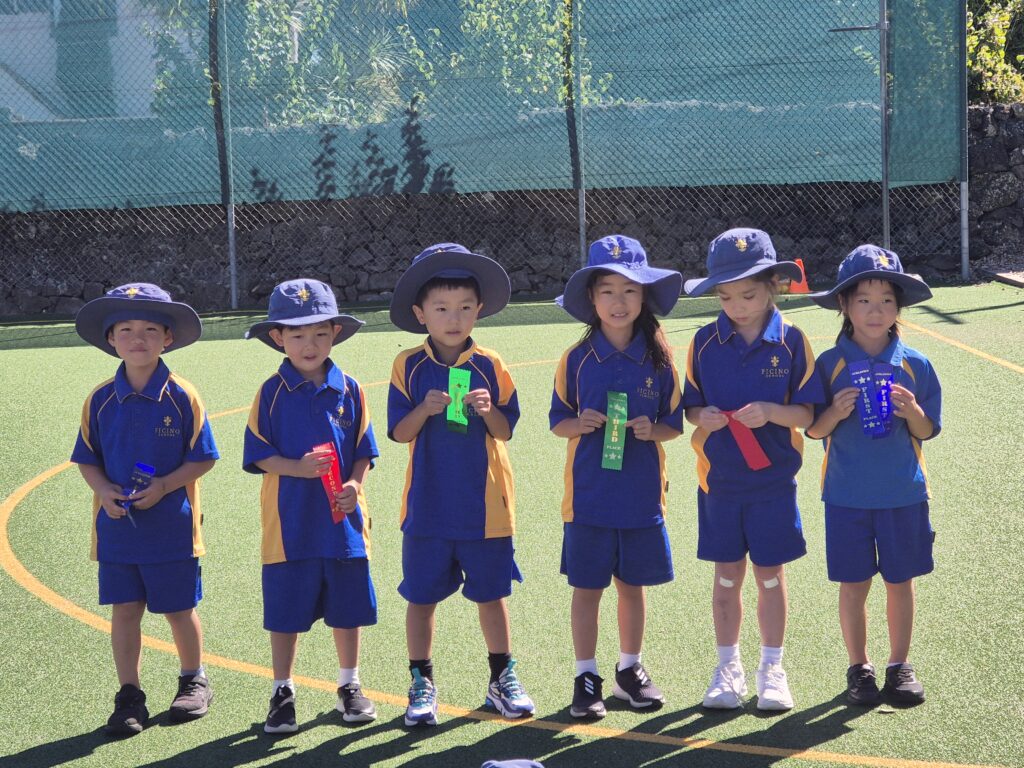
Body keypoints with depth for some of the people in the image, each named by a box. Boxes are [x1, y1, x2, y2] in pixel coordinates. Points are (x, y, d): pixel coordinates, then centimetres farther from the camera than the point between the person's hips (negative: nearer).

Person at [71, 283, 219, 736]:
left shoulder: (182, 397, -8)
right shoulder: (101, 400, 0)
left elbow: (202, 458, -5)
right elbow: (88, 460, 7)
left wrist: (164, 486, -18)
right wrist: (104, 489, -12)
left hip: (171, 525, -2)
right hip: (117, 525, 2)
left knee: (179, 609, 10)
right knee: (124, 610, 5)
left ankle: (194, 681, 30)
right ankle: (129, 695, 16)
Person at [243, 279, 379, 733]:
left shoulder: (348, 389, 3)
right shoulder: (272, 392, -3)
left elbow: (363, 451, 7)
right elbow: (259, 454, -4)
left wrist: (355, 484, -12)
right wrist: (297, 468, -21)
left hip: (343, 520, 2)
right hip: (290, 522, -2)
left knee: (347, 609, 11)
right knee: (286, 611, 5)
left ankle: (349, 686, 27)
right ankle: (282, 692, 18)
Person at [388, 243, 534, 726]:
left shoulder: (489, 366, -1)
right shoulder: (409, 367, -2)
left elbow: (505, 431, -1)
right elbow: (399, 433, -4)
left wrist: (488, 410, -21)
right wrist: (424, 410, -22)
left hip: (484, 503, 0)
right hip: (428, 504, 0)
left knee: (490, 593, 11)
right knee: (421, 595, 6)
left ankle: (502, 678, 25)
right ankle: (421, 685, 19)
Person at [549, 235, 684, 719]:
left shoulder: (658, 360, 0)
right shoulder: (578, 358, -2)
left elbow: (674, 425, 6)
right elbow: (557, 421, 5)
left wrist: (652, 429, -15)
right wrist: (578, 423, -16)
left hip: (642, 493, 1)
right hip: (589, 493, -1)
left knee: (633, 583, 11)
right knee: (587, 585, 4)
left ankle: (630, 670, 26)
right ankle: (586, 677, 14)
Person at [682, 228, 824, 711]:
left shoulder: (790, 341, -6)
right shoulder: (705, 342, 0)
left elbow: (808, 413, -5)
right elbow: (690, 406, 5)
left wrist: (773, 412, -23)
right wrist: (702, 417, -17)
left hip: (773, 479, -1)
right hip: (719, 480, 1)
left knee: (770, 575, 6)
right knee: (727, 576, 9)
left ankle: (772, 669, 19)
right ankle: (728, 668, 21)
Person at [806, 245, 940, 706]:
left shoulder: (913, 365, -1)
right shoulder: (830, 365, -3)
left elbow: (927, 432, 2)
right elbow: (813, 430, 0)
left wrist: (913, 412, -19)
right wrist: (836, 412, -20)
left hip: (903, 492, 1)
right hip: (847, 494, -1)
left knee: (900, 580, 8)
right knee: (853, 583, 5)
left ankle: (899, 665, 23)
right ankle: (858, 668, 19)